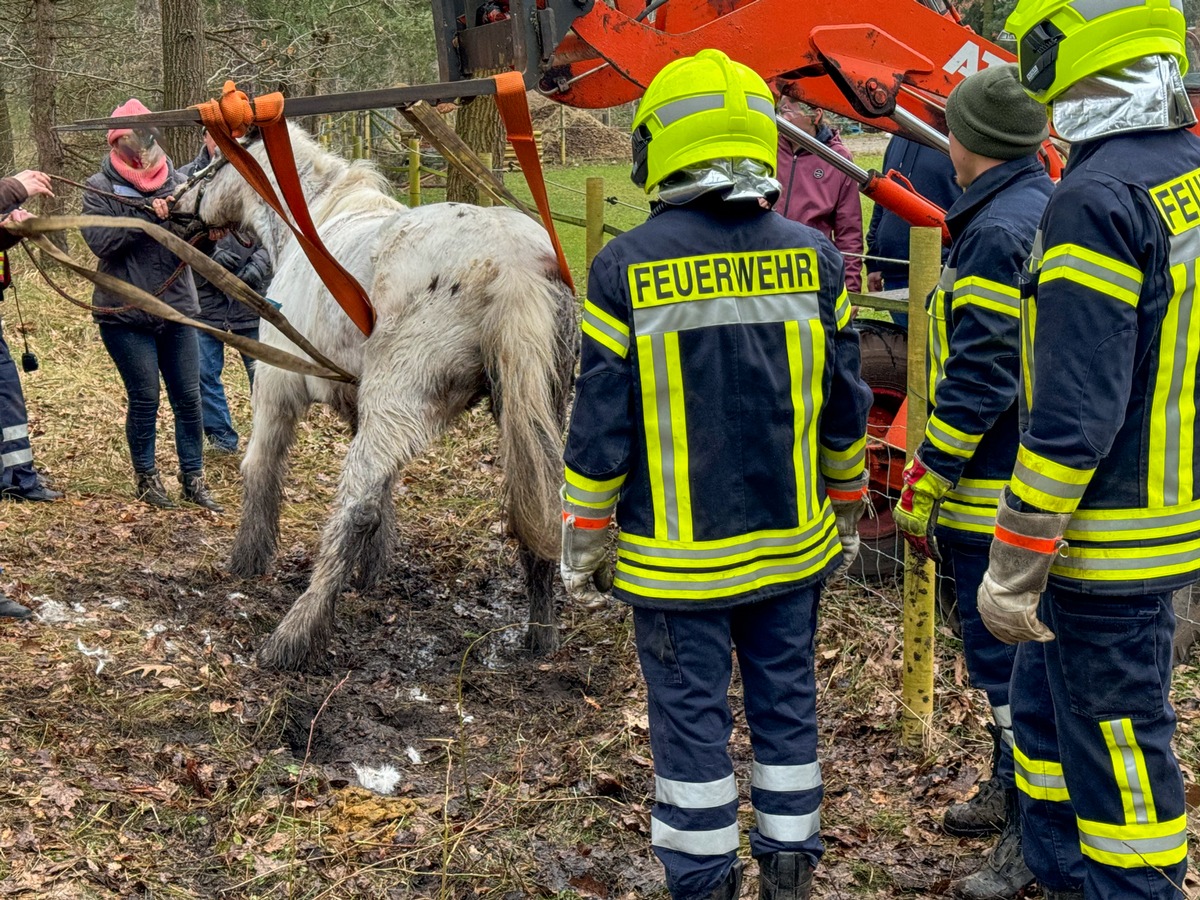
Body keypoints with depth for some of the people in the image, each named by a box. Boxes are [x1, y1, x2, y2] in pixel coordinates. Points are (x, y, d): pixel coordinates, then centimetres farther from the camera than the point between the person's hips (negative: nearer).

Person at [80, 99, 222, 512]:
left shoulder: (176, 181, 4)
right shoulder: (99, 187, -2)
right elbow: (100, 241, -15)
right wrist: (146, 216, -24)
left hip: (176, 308, 3)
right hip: (125, 314, -3)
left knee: (188, 397, 5)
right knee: (144, 397, 2)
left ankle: (193, 478, 16)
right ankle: (146, 477, 19)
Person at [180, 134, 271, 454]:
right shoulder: (185, 178, -2)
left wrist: (258, 265, -15)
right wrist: (208, 257, -21)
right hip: (203, 297, 1)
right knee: (204, 374, 9)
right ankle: (222, 437, 24)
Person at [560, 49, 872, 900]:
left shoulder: (627, 267, -12)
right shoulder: (811, 256, -3)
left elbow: (601, 425, -9)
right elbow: (846, 406, 3)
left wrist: (584, 536, 2)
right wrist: (849, 507, 17)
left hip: (677, 556, -3)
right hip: (792, 542, 3)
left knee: (692, 718, 9)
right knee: (786, 702, 16)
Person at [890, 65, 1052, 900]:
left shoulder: (998, 235, -21)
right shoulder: (1051, 212, 11)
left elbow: (977, 384, -24)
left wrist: (921, 491, -17)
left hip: (995, 488, -10)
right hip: (1048, 481, 10)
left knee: (1005, 652, -2)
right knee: (1012, 646, 20)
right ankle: (1010, 790, 35)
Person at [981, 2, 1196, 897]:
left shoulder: (1096, 200, -23)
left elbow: (1074, 413, -25)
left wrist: (1012, 568, -18)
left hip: (1108, 545, -10)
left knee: (1119, 753, 2)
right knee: (1047, 706, 24)